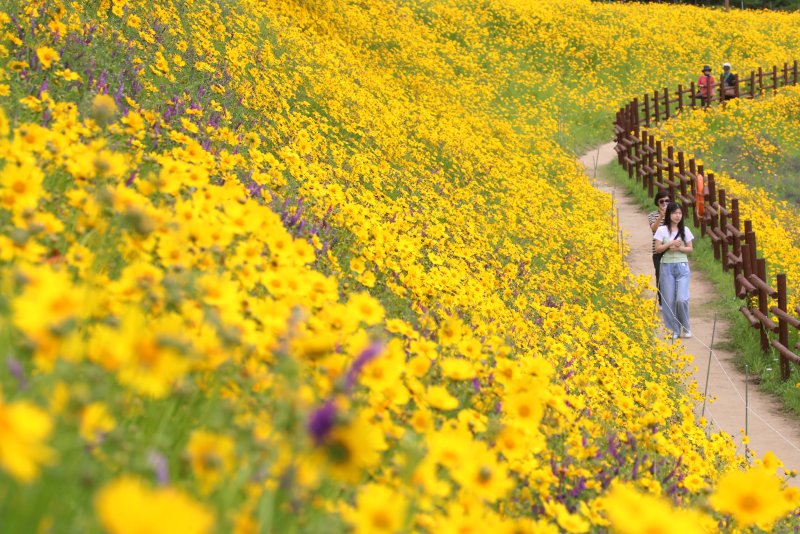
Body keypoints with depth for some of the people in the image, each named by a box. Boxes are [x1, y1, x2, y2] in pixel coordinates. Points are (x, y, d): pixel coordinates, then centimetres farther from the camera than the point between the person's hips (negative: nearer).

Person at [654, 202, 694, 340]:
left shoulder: (685, 230, 5)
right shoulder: (662, 230, 0)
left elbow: (690, 249, 7)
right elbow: (657, 248, -2)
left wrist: (680, 248, -11)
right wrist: (670, 244, -16)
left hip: (682, 267, 0)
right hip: (667, 267, 0)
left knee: (682, 299, -10)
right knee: (669, 301, 1)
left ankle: (685, 328, 10)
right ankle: (673, 330, 11)